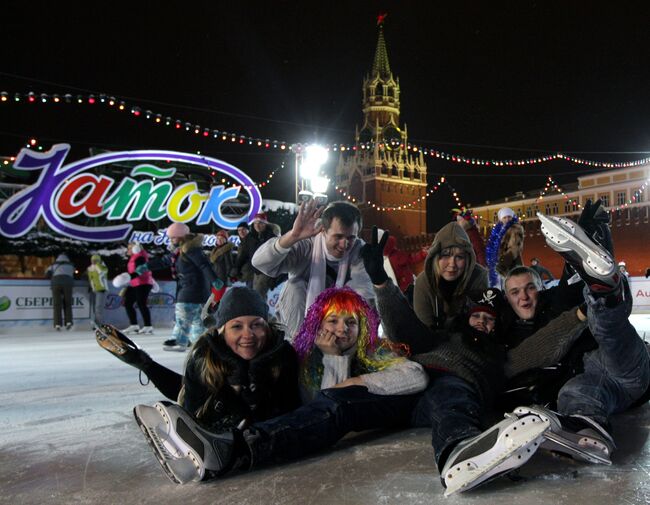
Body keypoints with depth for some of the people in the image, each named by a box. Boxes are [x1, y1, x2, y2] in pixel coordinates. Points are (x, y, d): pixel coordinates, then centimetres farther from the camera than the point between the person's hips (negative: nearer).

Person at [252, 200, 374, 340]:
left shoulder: (359, 250, -19)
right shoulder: (306, 246, -26)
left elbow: (366, 296, -29)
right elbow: (259, 262, -41)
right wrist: (292, 236, -56)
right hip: (297, 314, -2)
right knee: (296, 285, -28)